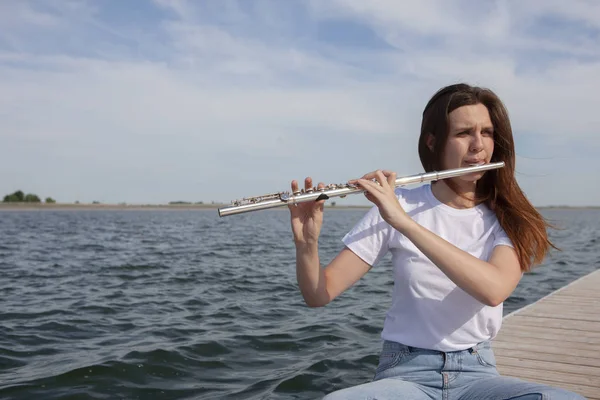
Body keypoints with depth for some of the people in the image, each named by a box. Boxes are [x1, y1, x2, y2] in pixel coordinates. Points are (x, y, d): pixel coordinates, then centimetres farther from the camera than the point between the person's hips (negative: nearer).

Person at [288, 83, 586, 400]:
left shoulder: (509, 218, -2)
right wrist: (306, 242, -29)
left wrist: (404, 222, -32)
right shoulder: (397, 205, -5)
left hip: (477, 373, 2)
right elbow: (319, 295, -8)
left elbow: (494, 289, -26)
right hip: (405, 373, -1)